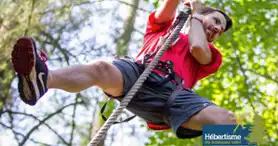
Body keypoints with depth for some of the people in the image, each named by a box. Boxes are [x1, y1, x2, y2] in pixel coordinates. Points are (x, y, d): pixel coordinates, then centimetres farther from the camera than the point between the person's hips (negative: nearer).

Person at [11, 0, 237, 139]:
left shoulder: (210, 55, 31)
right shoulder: (163, 27, 35)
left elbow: (197, 48, 8)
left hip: (174, 93, 1)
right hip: (138, 74, 0)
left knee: (226, 121, -28)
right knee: (101, 68, -36)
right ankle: (43, 79, -67)